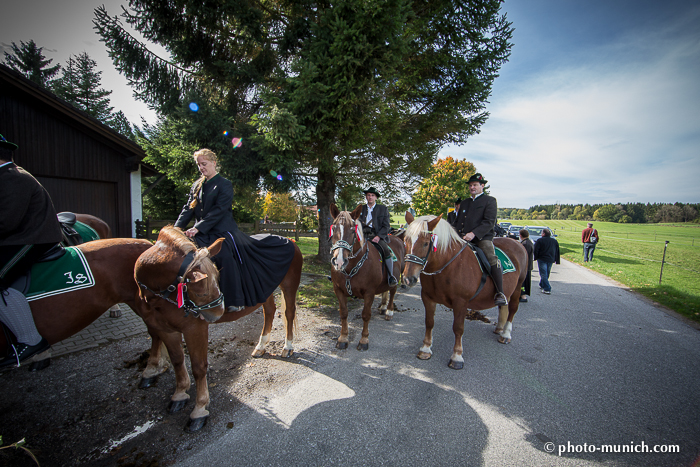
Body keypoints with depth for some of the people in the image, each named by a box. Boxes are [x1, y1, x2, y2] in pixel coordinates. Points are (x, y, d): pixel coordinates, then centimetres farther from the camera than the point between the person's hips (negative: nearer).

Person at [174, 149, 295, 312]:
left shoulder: (224, 185, -3)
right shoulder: (197, 185, 17)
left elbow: (218, 211, -14)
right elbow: (188, 209, 11)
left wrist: (198, 228, -22)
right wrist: (177, 228, -4)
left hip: (223, 232, -6)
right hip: (202, 236, 6)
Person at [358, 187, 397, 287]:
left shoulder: (383, 208, 8)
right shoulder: (361, 209, 17)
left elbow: (386, 226, 2)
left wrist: (378, 236, -14)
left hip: (378, 235, -3)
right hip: (364, 235, 3)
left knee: (386, 250, -29)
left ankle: (391, 277, -16)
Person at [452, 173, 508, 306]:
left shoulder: (490, 201, 5)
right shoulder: (464, 203, 25)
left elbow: (489, 222, -8)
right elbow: (457, 221, 26)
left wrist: (474, 233, -22)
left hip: (482, 237, -6)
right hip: (462, 238, 7)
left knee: (491, 258, -28)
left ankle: (500, 294, -22)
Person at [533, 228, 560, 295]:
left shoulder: (540, 240, -8)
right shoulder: (554, 241, 11)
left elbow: (535, 250, -10)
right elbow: (557, 251, 15)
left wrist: (535, 257, 3)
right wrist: (556, 260, 18)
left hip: (542, 259, -6)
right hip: (551, 260, 6)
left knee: (543, 274, -4)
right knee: (546, 274, 17)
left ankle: (547, 289, -10)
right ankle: (542, 285, 31)